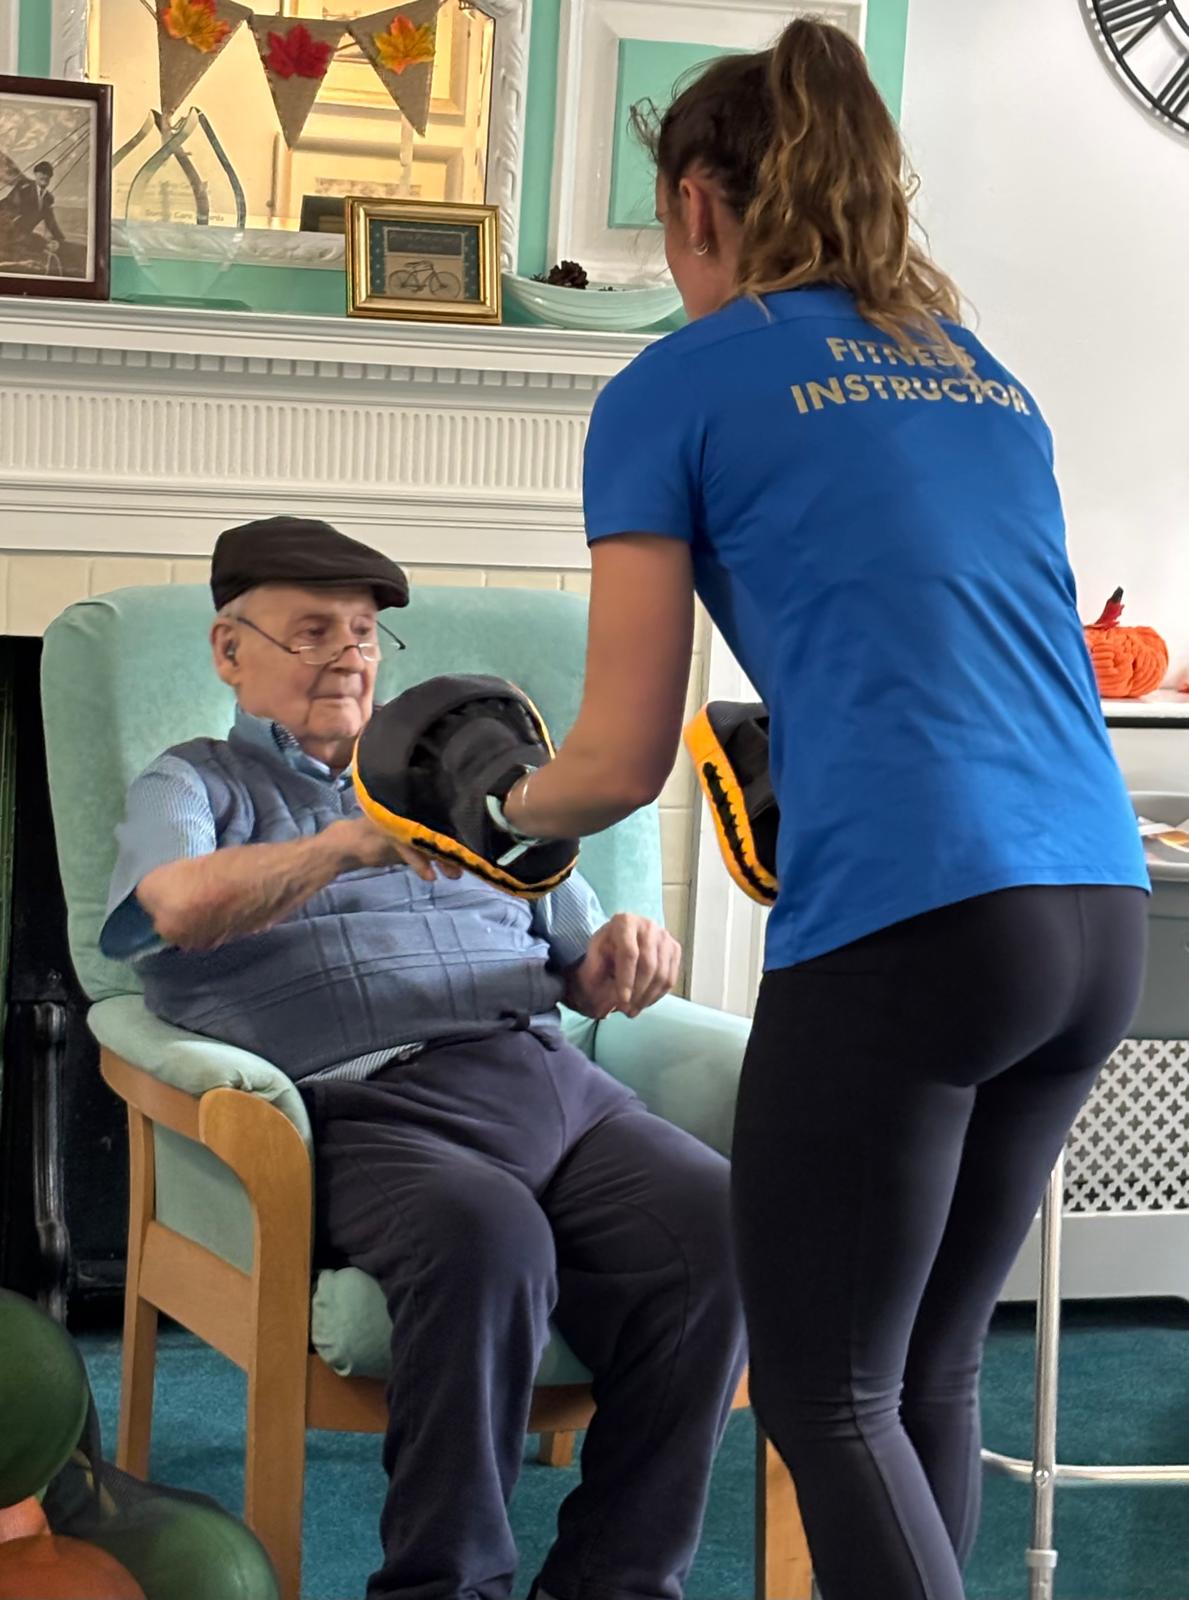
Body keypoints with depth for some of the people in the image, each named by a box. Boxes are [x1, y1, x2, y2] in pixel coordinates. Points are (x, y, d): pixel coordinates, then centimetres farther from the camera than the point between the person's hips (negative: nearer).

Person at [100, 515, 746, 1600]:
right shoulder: (195, 785, 18)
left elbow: (577, 966, 30)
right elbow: (182, 907, -7)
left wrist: (619, 955, 5)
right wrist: (346, 843, -24)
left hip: (550, 1081, 5)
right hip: (367, 1107, -4)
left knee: (719, 1222, -25)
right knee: (487, 1236, -37)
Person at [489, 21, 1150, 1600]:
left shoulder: (678, 386, 4)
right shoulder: (988, 376, 21)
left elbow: (624, 763, 4)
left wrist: (514, 809, 24)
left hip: (903, 919, -7)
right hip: (1098, 912, 7)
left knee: (828, 1396, 7)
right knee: (933, 1371, 20)